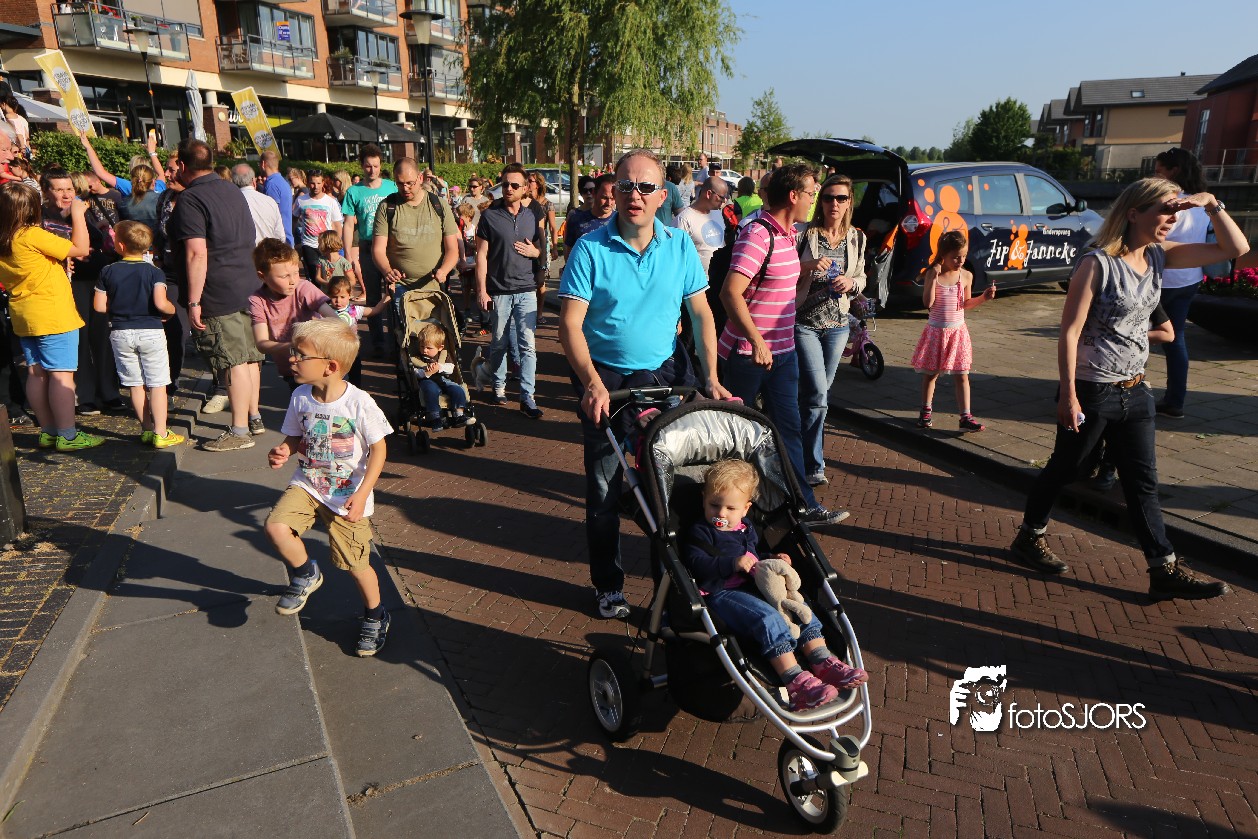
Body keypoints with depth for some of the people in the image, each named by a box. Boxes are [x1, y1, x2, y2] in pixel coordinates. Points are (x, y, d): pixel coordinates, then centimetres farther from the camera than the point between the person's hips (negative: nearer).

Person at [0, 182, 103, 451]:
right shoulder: (32, 235, -16)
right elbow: (81, 249, -13)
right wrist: (78, 215, -4)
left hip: (23, 316, 8)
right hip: (54, 315, -8)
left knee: (36, 373, 11)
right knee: (61, 375, -4)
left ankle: (48, 431, 19)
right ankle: (67, 436, -3)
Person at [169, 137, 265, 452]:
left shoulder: (190, 200, -13)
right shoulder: (233, 190, 13)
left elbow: (197, 253, -22)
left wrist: (193, 301, -20)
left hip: (219, 295, -8)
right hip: (248, 287, 9)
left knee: (234, 362, -5)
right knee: (249, 356, 15)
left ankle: (239, 431, 1)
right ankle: (254, 416, 26)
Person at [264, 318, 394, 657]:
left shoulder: (359, 403, -21)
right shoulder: (301, 397, -6)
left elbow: (379, 448, -13)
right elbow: (295, 438, 9)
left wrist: (361, 495, -18)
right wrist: (283, 452, -15)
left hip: (347, 497, -4)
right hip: (307, 485, 4)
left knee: (356, 564, 2)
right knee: (276, 525, -21)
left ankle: (375, 616, 31)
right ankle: (306, 575, 10)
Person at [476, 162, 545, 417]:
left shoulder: (531, 217, 10)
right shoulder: (490, 216, 1)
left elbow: (540, 249, 22)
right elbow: (482, 255, -1)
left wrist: (533, 251, -3)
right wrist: (482, 290, -6)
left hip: (526, 290, 2)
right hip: (499, 291, -2)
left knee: (528, 345, -3)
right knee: (499, 343, 8)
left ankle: (527, 397, 0)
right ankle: (499, 387, 26)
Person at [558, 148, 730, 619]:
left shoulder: (680, 245, -2)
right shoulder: (590, 249, -12)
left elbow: (701, 314, 3)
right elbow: (570, 323, -16)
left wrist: (711, 378, -5)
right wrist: (593, 385, -28)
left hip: (665, 372, 3)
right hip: (606, 378, -2)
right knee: (604, 488, 7)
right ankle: (607, 584, 25)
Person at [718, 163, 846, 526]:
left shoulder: (788, 234, 11)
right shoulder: (757, 235, -18)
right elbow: (730, 292, -29)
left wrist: (809, 274, 10)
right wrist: (756, 341, -31)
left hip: (782, 350, 8)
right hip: (748, 352, -8)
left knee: (787, 428, 11)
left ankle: (803, 504, 19)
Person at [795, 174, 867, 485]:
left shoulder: (856, 238, 7)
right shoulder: (806, 233, -7)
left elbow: (861, 278, 15)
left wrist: (851, 282, -8)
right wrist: (808, 267, -24)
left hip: (837, 324, 5)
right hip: (805, 322, -5)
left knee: (818, 394, 13)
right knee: (818, 396, -12)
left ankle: (807, 450, 30)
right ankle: (812, 466, -1)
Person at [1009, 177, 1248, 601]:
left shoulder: (1158, 256, 4)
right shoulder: (1098, 263, -17)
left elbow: (1236, 248, 7)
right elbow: (1070, 332, -19)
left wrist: (1211, 203, -6)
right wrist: (1068, 395, -21)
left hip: (1134, 390, 7)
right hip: (1091, 391, -7)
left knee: (1143, 482, 11)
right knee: (1063, 468, 8)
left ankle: (1165, 570, 17)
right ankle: (1029, 538, 27)